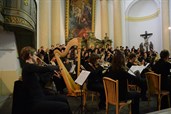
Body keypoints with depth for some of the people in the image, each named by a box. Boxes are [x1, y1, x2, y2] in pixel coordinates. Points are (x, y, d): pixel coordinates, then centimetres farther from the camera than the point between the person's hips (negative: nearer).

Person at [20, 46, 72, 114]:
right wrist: (57, 67, -7)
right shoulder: (28, 67, -18)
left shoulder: (30, 67, 11)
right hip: (35, 103, -10)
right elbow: (47, 69, -26)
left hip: (39, 97, 10)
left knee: (63, 98, 11)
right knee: (64, 107, -16)